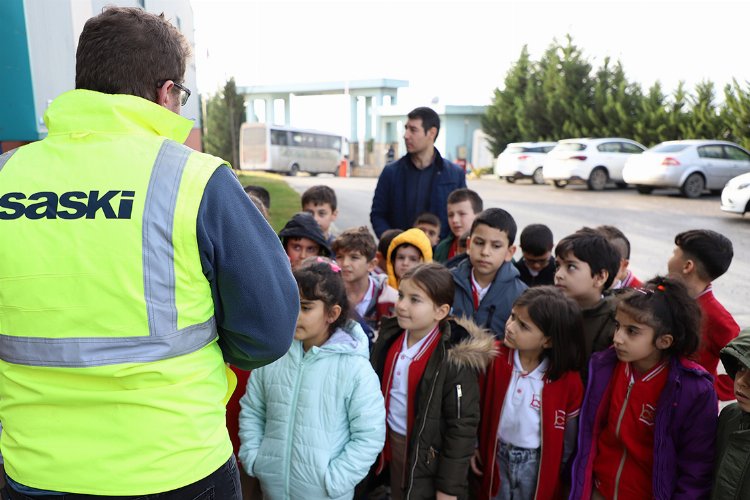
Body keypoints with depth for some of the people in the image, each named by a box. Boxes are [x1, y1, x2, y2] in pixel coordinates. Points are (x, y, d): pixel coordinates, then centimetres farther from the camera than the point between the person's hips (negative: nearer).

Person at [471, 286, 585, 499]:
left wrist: (560, 470, 4)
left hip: (538, 463, -2)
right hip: (496, 455, 2)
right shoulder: (494, 357, -14)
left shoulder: (568, 379, -19)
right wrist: (473, 444, 3)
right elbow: (478, 404, -2)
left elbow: (569, 433, -5)